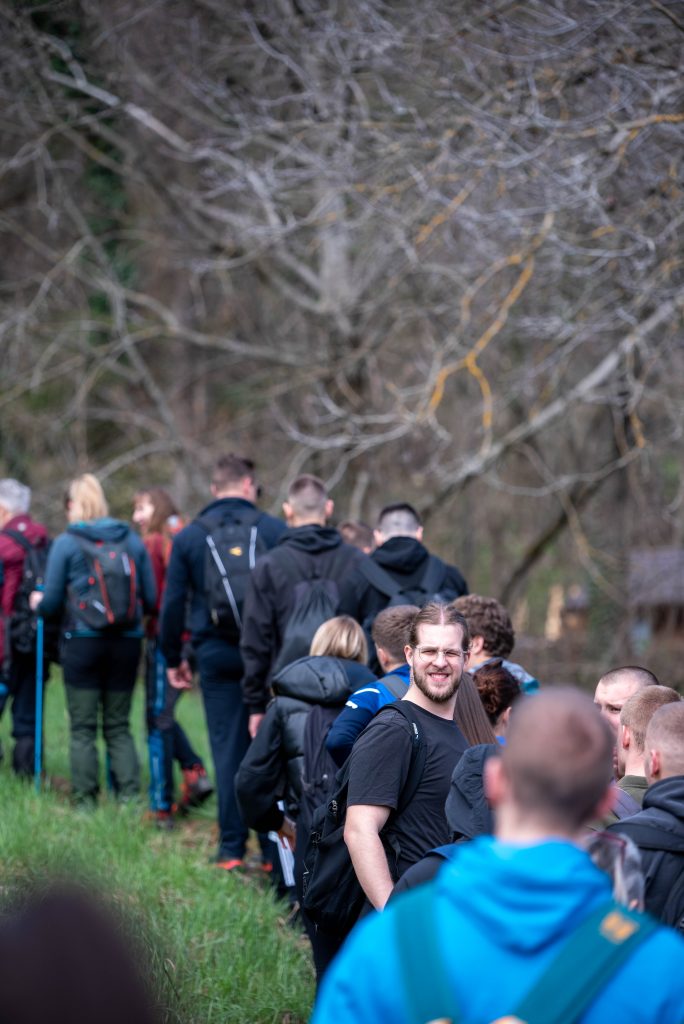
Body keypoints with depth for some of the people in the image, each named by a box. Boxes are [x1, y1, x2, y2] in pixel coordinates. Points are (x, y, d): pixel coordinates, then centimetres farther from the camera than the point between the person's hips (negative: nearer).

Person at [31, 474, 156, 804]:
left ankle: (86, 800, 4)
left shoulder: (66, 543, -5)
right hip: (127, 643, 3)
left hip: (83, 643, -3)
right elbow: (151, 599, 5)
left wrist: (38, 603, 20)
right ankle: (129, 796, 2)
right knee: (119, 726, 11)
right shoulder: (132, 540, 3)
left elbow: (51, 603, -3)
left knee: (82, 727, 5)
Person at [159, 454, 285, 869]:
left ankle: (232, 848, 4)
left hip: (216, 652, 1)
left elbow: (173, 603, 4)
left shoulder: (189, 536, 4)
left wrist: (173, 658, 14)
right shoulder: (273, 529, -1)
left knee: (228, 749, 4)